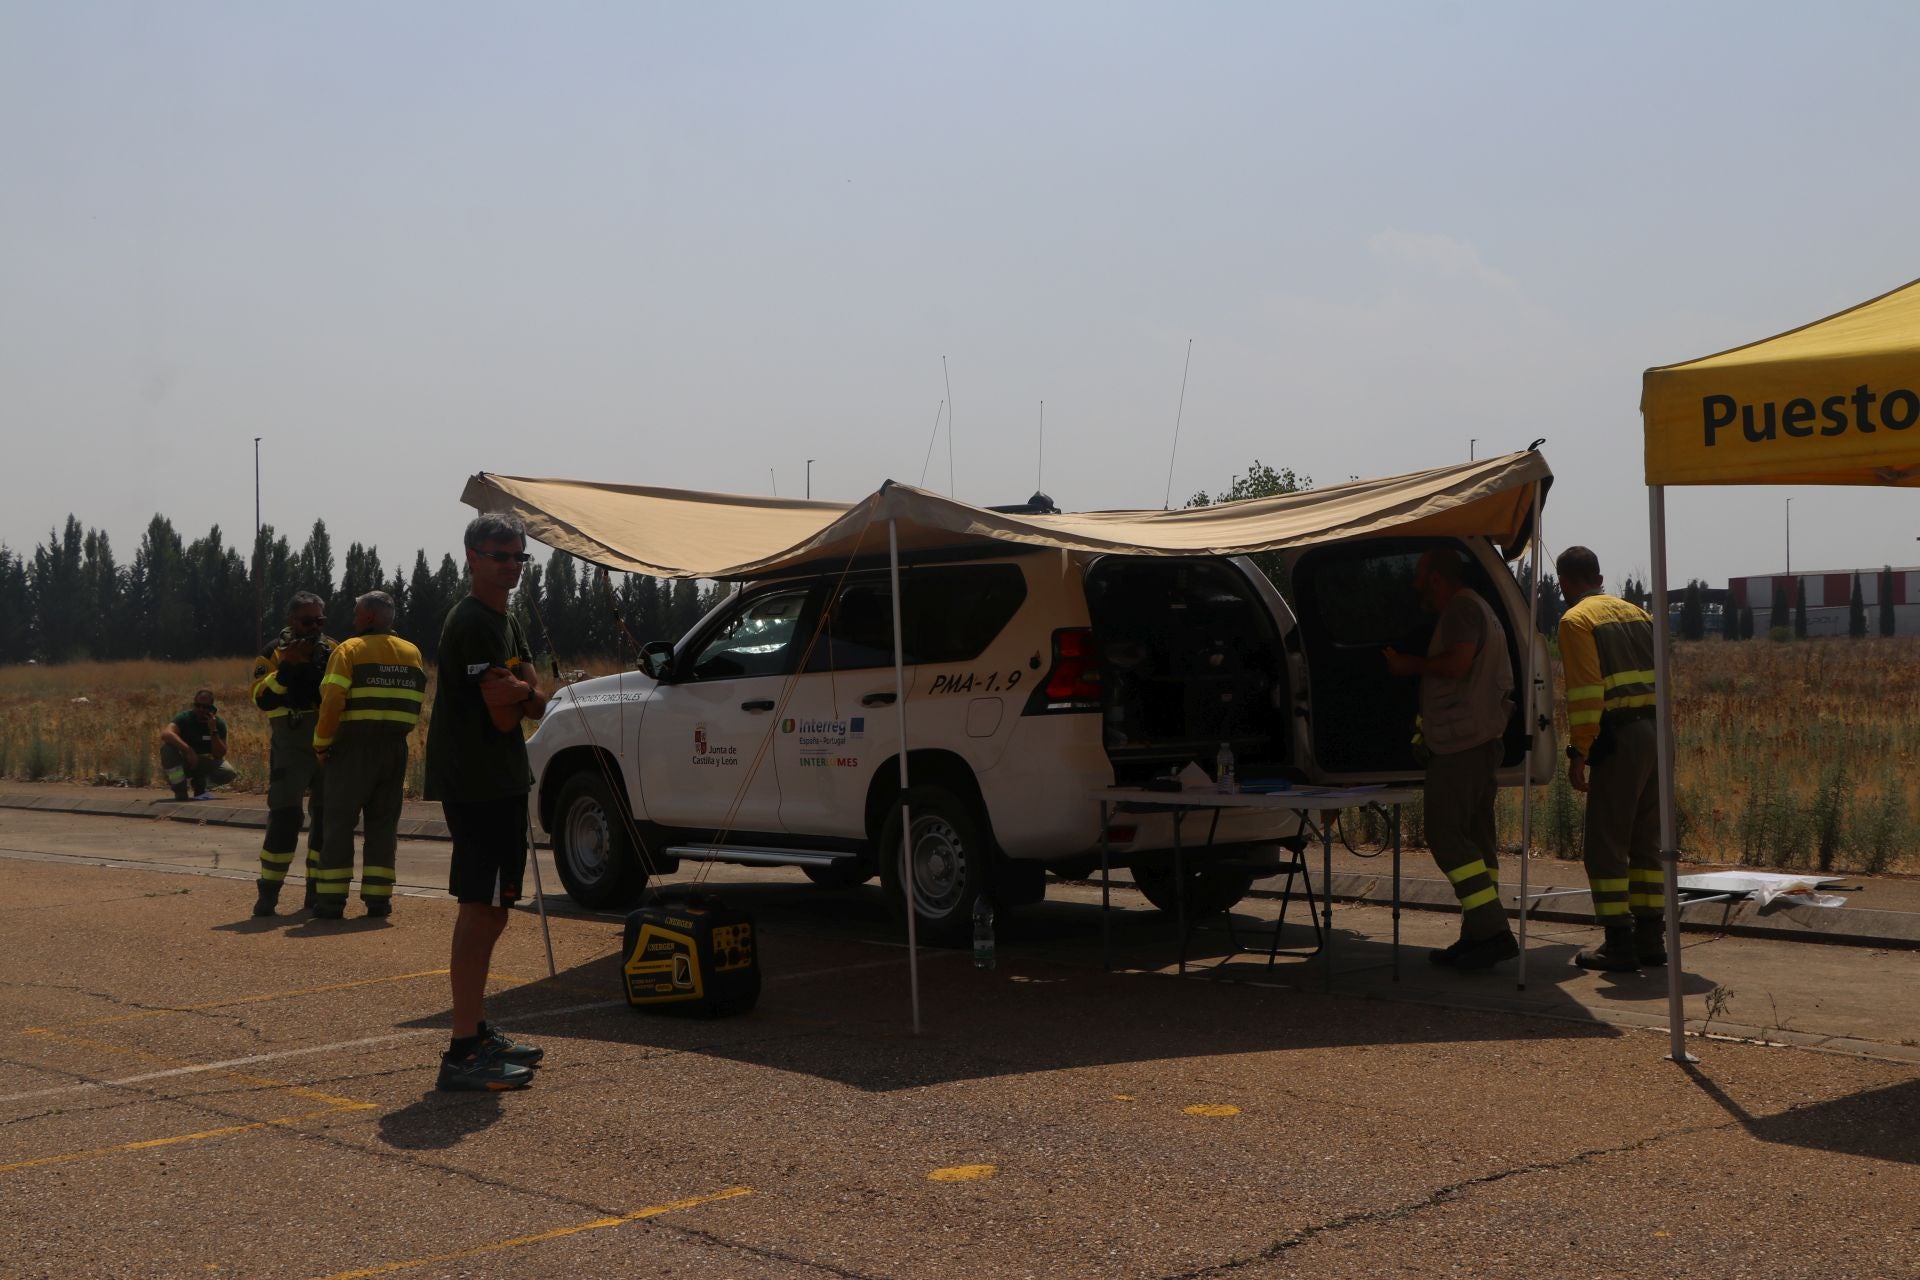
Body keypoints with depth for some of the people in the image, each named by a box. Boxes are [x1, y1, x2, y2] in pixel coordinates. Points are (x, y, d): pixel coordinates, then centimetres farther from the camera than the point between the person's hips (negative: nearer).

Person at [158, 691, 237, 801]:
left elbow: (220, 755, -18)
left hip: (203, 764, 2)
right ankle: (180, 788, -18)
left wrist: (213, 730, -29)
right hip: (182, 764, -2)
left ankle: (199, 784, 6)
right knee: (167, 746, -33)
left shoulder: (219, 724, -10)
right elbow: (166, 734, -39)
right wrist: (188, 750, -49)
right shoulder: (184, 718, -17)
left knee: (229, 773, -24)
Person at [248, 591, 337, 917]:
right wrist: (289, 666, -20)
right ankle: (268, 892, -4)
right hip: (290, 748, -4)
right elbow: (263, 699, -11)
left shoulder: (332, 650, 11)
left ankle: (318, 890, 15)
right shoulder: (273, 654, 1)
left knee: (327, 816, 6)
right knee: (284, 817, -10)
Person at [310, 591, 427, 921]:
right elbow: (414, 702, 7)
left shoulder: (349, 650, -6)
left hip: (354, 748, -4)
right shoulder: (412, 653, 11)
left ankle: (331, 899, 2)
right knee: (383, 822, 11)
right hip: (395, 749, 4)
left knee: (339, 821, 3)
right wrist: (393, 731, 12)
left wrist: (321, 742, -6)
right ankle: (378, 898, 8)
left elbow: (332, 701, -15)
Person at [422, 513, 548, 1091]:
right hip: (476, 782, -10)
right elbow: (503, 712, -18)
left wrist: (518, 692, -9)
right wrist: (523, 691, 1)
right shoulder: (473, 622, -14)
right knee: (481, 907, -12)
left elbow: (535, 702, 11)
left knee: (490, 907, 16)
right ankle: (464, 1053, -12)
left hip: (500, 782, 10)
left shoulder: (507, 623, 18)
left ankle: (479, 1033, 26)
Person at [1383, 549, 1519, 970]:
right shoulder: (1480, 609, 24)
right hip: (1483, 741, 11)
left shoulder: (1461, 608, -9)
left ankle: (1493, 932, -17)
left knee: (1446, 836, -11)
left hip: (1460, 741, -11)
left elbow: (1457, 663, -23)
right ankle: (1478, 936, 10)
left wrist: (1410, 665, -9)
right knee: (1475, 837, 10)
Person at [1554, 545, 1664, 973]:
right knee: (1646, 842, 14)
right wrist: (1662, 734, 19)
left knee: (1606, 845, 0)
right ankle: (1650, 937, 17)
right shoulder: (1636, 613, 18)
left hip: (1619, 739, -7)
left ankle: (1618, 943, 0)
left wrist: (1578, 754, -12)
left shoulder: (1576, 620, -5)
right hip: (1657, 732, 8)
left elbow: (1586, 693, -14)